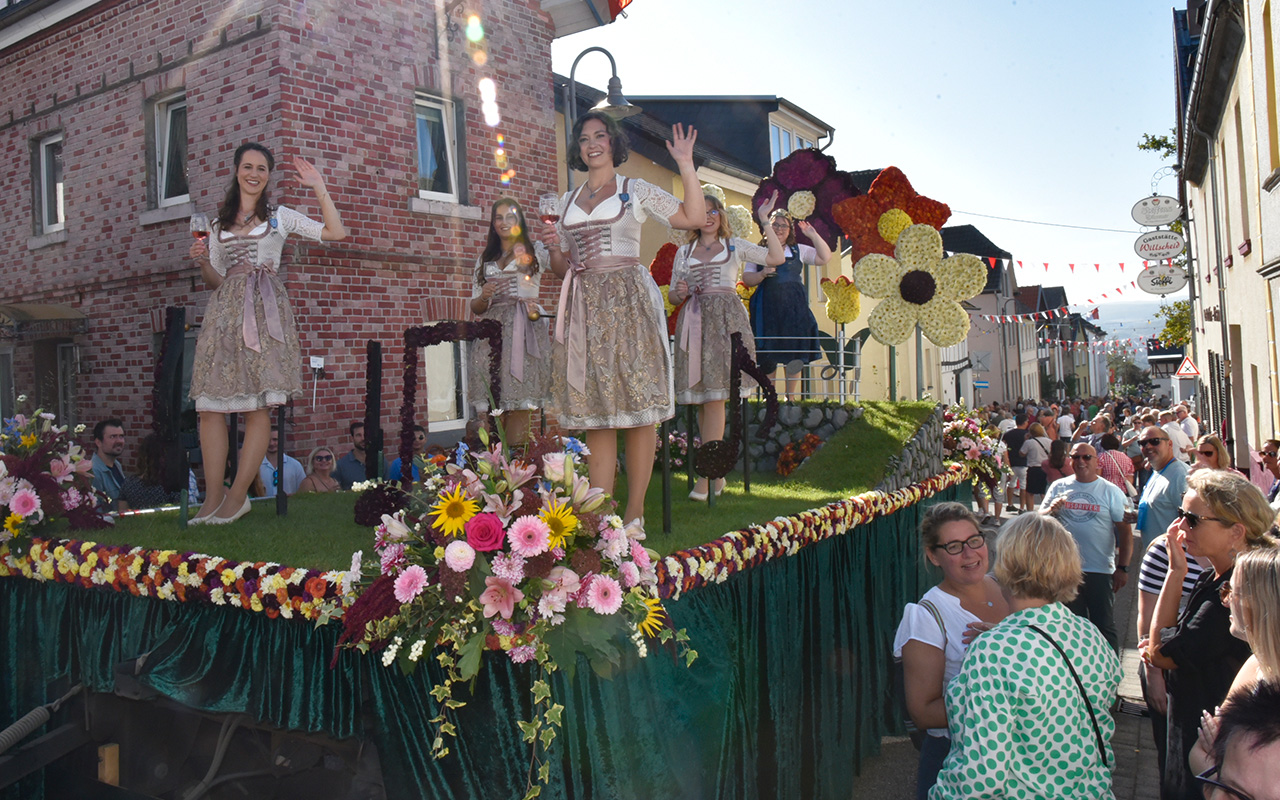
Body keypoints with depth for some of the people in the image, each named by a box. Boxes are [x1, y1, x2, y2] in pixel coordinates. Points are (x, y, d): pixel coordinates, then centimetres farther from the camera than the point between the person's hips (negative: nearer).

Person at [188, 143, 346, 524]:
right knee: (210, 404, -8)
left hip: (265, 308, -3)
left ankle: (238, 493, -4)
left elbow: (336, 232, 4)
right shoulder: (220, 225, 21)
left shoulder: (280, 217, 13)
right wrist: (202, 260, 1)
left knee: (258, 403, -9)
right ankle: (213, 497, -5)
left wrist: (319, 188, 4)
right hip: (225, 310, 3)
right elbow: (215, 279, 20)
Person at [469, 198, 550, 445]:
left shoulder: (536, 251, 13)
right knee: (491, 407, -7)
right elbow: (476, 308, 20)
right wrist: (484, 296, -3)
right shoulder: (485, 260, 22)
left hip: (524, 331, -3)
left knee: (518, 406, -12)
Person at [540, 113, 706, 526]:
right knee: (594, 408, 1)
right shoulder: (568, 202, 19)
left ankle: (635, 512, 1)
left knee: (637, 405, -6)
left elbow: (694, 218, -2)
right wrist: (554, 247, 1)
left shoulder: (637, 191, 7)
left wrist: (686, 165, -6)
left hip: (628, 302, -4)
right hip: (583, 306, 4)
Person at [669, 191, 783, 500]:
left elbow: (776, 258, 2)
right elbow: (673, 297, 19)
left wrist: (765, 221, 0)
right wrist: (680, 292, -4)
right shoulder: (684, 252, 17)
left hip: (726, 319, -3)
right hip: (695, 321, 3)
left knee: (715, 396, -11)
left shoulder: (735, 246, 12)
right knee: (702, 398, 0)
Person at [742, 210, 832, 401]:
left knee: (794, 352, 0)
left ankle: (791, 396, 10)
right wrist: (762, 274, -12)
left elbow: (825, 257, 7)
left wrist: (813, 235, 1)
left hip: (794, 307, 1)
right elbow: (747, 279, 6)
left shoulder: (799, 251, 16)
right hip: (767, 307, -1)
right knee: (768, 354, -1)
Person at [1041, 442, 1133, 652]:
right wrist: (1051, 511, -15)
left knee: (1104, 627, 0)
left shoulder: (1111, 491, 1)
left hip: (1101, 571, -2)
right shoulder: (1058, 487, 7)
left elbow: (1125, 531, -1)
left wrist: (1122, 568, -7)